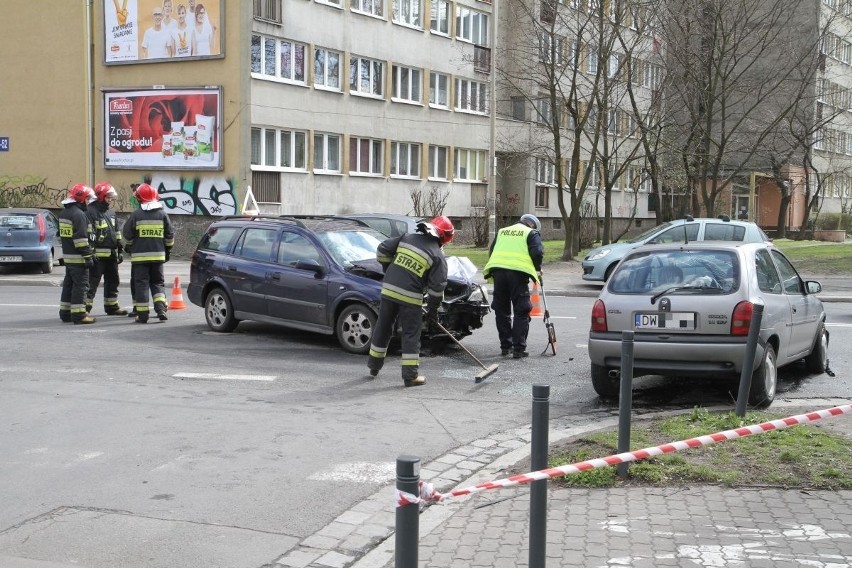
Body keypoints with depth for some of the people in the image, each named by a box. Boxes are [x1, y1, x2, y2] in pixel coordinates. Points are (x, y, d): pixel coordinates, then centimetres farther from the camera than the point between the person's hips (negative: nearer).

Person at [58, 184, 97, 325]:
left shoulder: (64, 213, 16)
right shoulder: (79, 214, -16)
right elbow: (81, 238, -21)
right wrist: (88, 256, -19)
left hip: (68, 255, 10)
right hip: (78, 257, -10)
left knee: (69, 284, 15)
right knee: (80, 285, -6)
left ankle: (65, 313, 20)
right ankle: (78, 314, -6)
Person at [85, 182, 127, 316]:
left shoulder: (111, 212, 16)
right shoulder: (91, 211, -11)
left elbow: (117, 232, 22)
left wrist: (120, 250, 17)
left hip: (112, 254, 8)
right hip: (98, 254, -8)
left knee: (112, 281, 15)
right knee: (92, 282, -8)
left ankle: (112, 306, 26)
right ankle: (85, 308, -5)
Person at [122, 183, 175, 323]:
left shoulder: (136, 215, -6)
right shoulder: (162, 214, 3)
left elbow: (127, 234, -1)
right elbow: (170, 235, 7)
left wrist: (129, 246, 19)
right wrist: (168, 250, 20)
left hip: (140, 255, -2)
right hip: (158, 255, 3)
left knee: (141, 284, 2)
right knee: (157, 282, 13)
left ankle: (142, 314, 1)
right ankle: (161, 308, -3)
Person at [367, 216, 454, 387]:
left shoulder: (407, 238, 8)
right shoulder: (437, 256, -3)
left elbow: (382, 249, 11)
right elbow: (437, 286, -6)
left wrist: (389, 270, 24)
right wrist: (433, 310, 6)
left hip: (388, 290, 5)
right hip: (410, 297, -4)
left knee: (383, 328, 18)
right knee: (411, 335, 4)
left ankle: (374, 365, 32)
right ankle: (410, 375, 4)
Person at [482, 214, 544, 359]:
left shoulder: (502, 231, 26)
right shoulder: (531, 233, 11)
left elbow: (492, 251, 24)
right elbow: (537, 252, -1)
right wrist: (537, 269, 15)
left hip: (498, 270, 5)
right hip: (518, 271, -5)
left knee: (501, 310, 14)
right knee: (521, 312, 2)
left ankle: (505, 346, 18)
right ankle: (519, 349, -1)